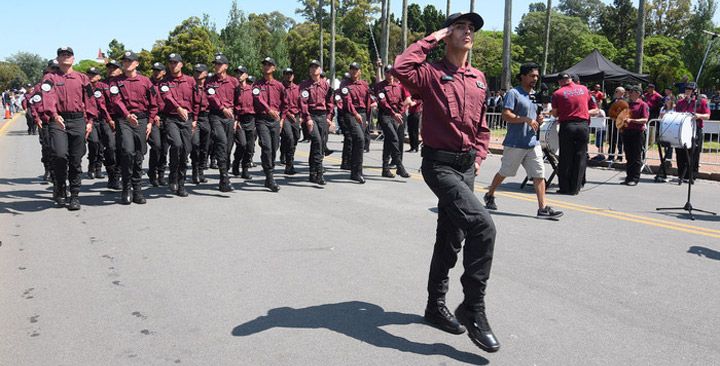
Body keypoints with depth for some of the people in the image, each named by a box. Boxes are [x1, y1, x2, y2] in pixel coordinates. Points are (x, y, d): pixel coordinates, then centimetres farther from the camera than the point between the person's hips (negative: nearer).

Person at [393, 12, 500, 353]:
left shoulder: (479, 79, 14)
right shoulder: (432, 73, -6)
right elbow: (401, 69, -27)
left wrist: (478, 157, 11)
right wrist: (430, 39, -14)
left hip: (467, 166, 8)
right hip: (439, 165, -7)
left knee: (451, 239, 16)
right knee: (482, 224, -24)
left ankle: (436, 306, 33)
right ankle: (474, 310, -11)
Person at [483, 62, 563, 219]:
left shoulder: (535, 95, 17)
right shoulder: (513, 93, -8)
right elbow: (506, 115, -18)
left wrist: (539, 121, 3)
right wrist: (527, 120, -23)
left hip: (533, 143, 6)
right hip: (515, 143, -6)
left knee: (539, 175, -3)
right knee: (504, 172, 7)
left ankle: (543, 208, -3)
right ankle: (489, 196, 29)